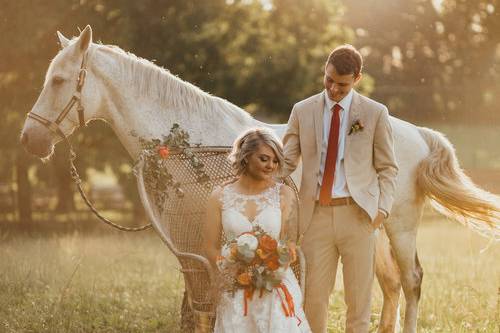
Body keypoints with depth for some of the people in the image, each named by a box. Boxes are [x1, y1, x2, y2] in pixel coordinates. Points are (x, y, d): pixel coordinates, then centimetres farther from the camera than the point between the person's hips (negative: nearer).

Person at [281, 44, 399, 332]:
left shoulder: (376, 113, 3)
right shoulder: (303, 111, 7)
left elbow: (388, 168, 6)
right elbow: (286, 162, 7)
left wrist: (383, 207, -7)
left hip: (358, 213, -1)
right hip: (317, 214, 1)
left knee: (359, 295, 4)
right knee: (314, 295, 4)